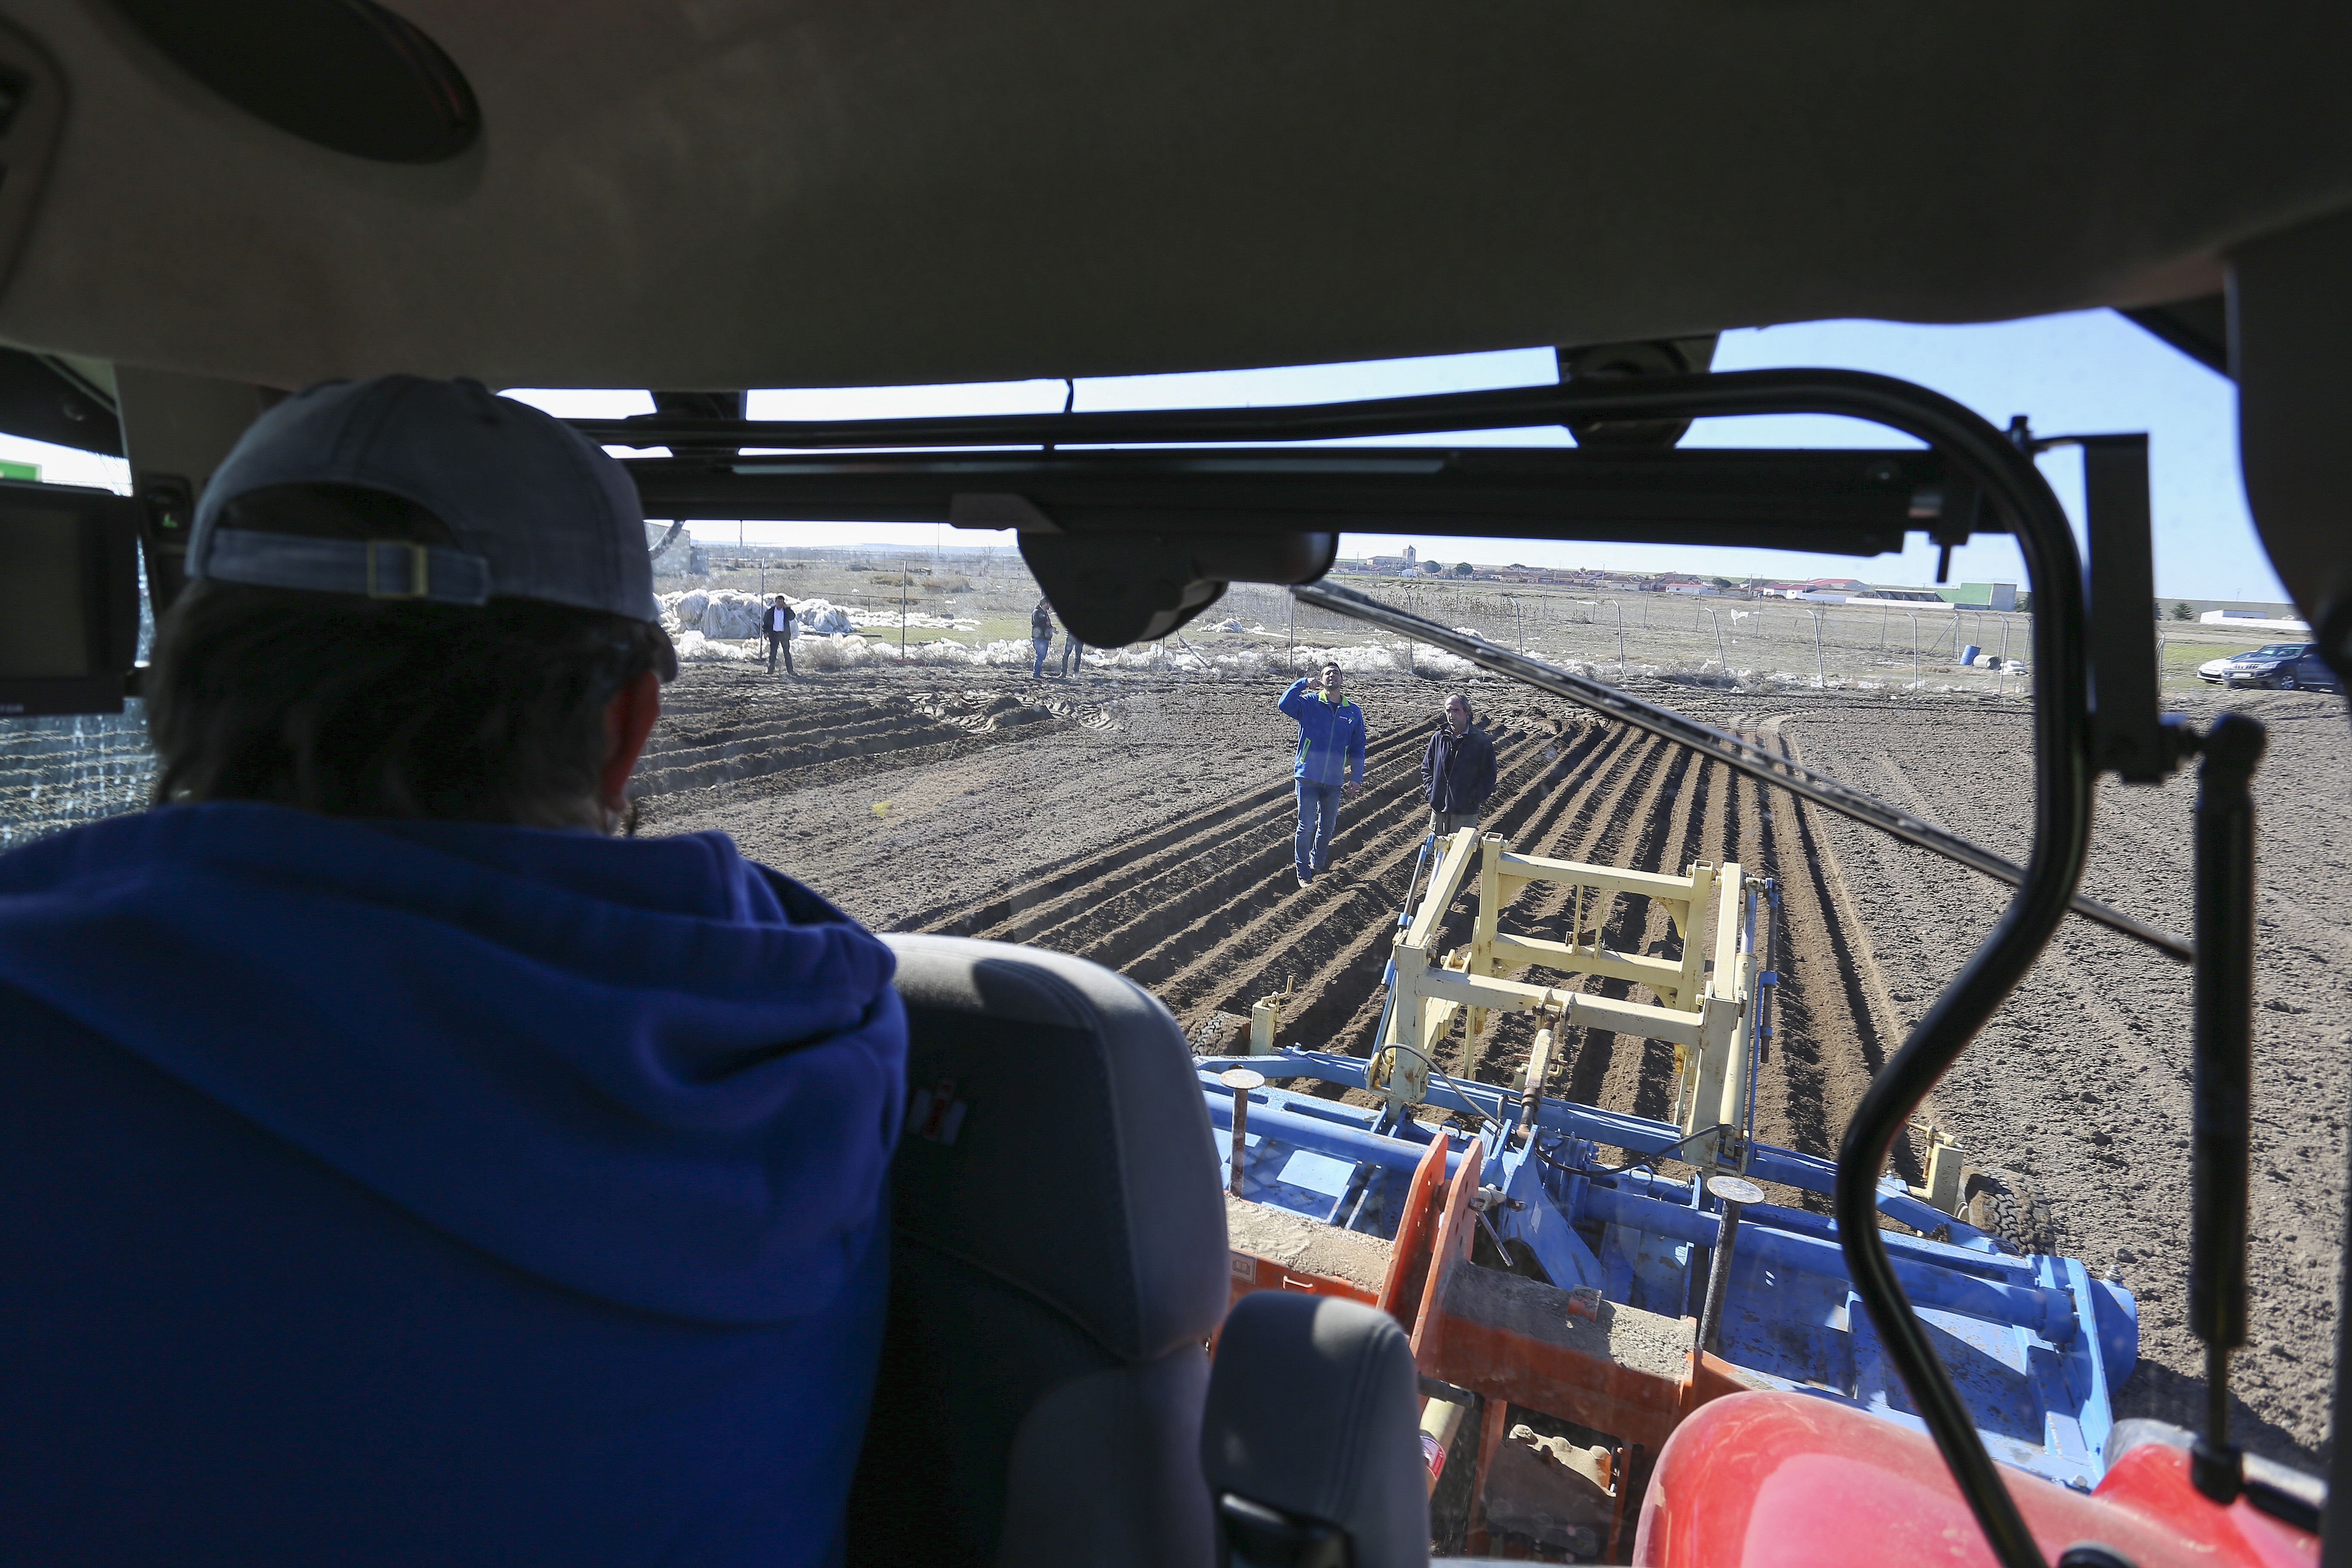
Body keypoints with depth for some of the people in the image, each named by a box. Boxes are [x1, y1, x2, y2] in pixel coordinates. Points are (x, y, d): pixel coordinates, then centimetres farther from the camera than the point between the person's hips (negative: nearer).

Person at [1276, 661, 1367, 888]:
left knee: (1328, 826, 15)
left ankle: (1318, 864, 36)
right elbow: (1285, 705, -22)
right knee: (1307, 826, -3)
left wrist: (1357, 778, 8)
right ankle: (1304, 874, 8)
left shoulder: (1353, 712, 6)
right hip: (1308, 776, -3)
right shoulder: (1309, 703, -3)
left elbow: (1357, 748, 11)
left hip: (1334, 781, 4)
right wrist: (1304, 683, -21)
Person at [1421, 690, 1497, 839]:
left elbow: (1489, 775, -2)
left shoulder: (1481, 741, -6)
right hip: (1439, 808, 4)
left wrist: (1476, 797, -12)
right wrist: (1431, 792, 2)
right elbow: (1427, 768, 14)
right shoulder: (1438, 738, 4)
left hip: (1466, 811, -3)